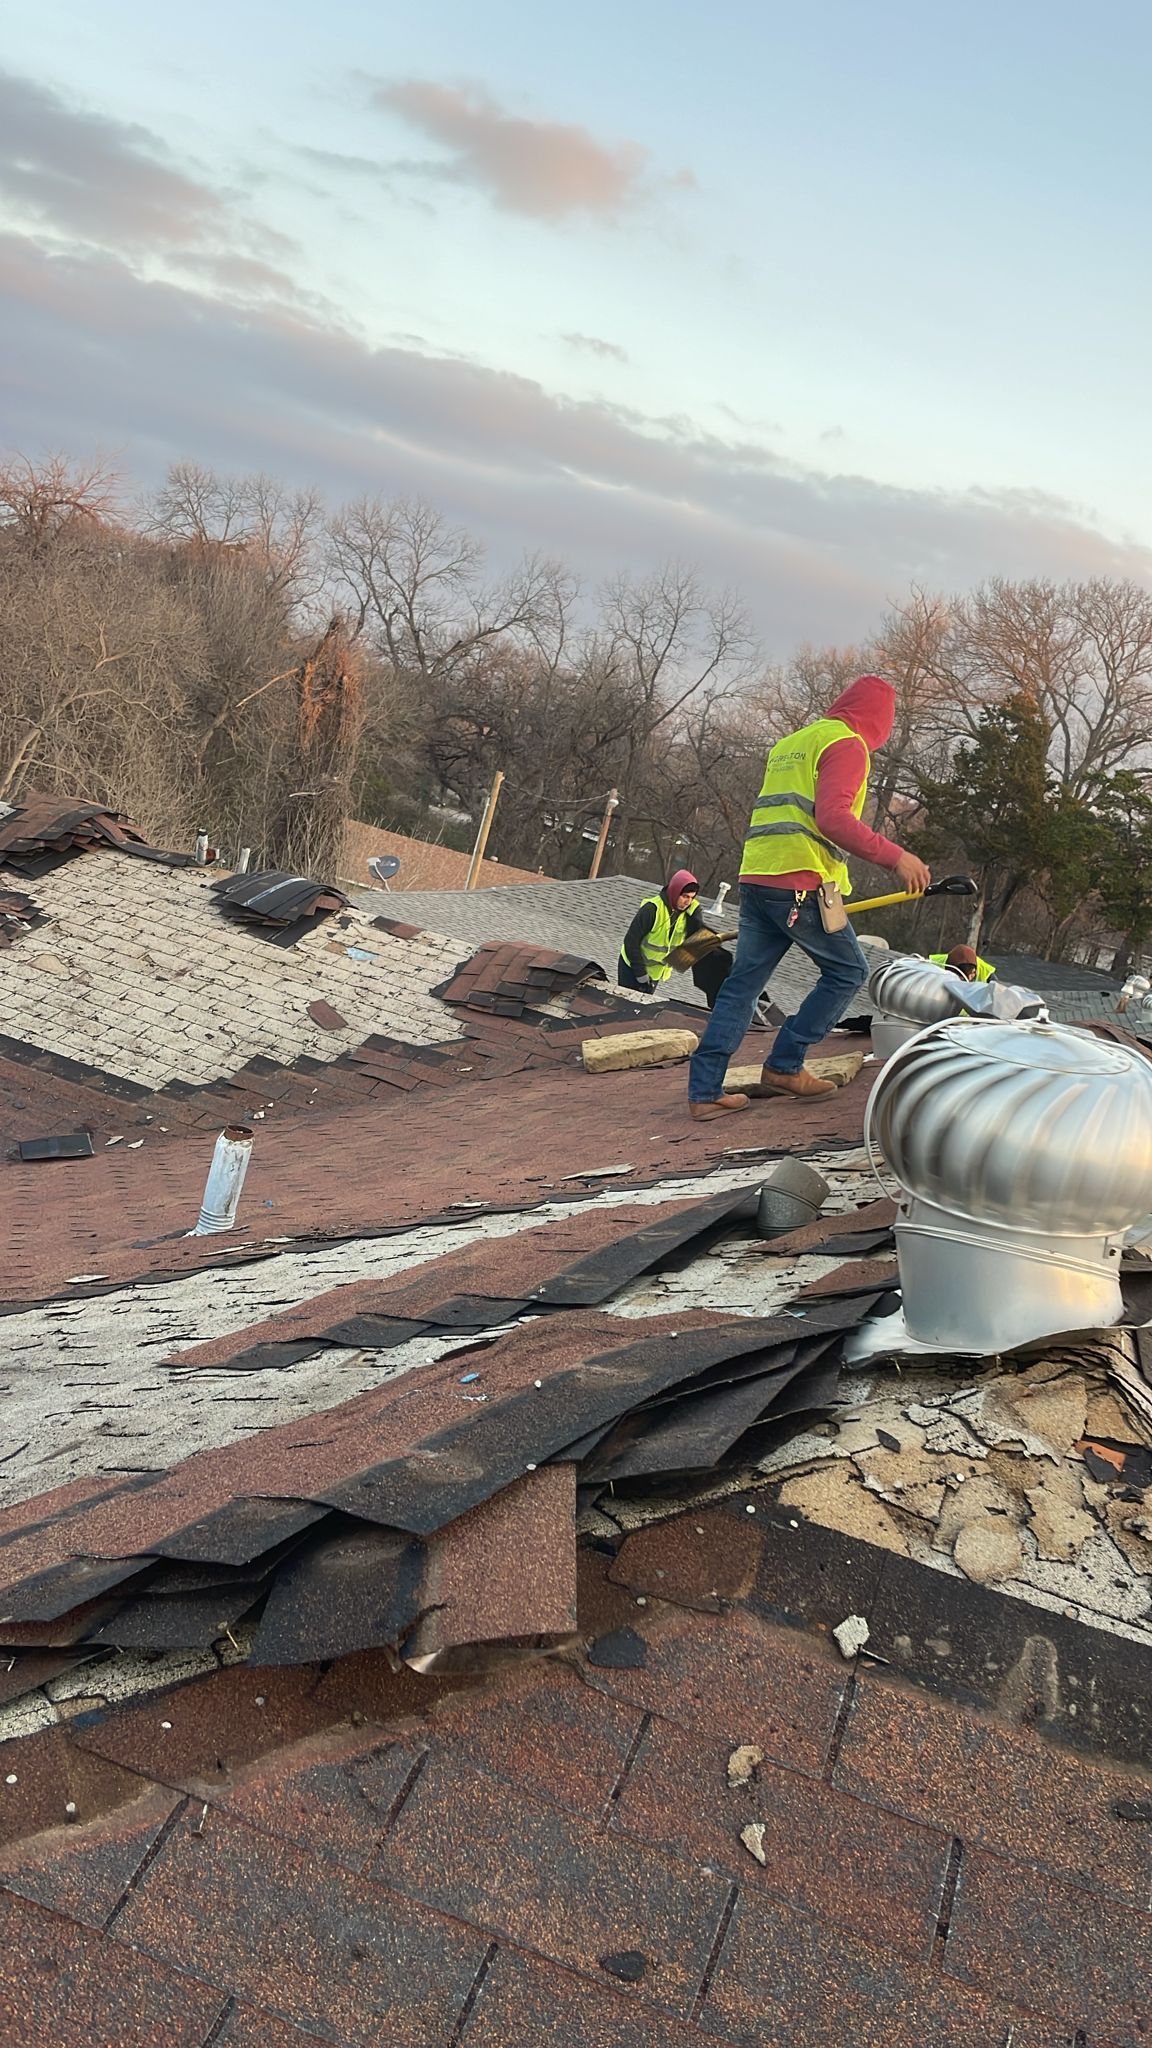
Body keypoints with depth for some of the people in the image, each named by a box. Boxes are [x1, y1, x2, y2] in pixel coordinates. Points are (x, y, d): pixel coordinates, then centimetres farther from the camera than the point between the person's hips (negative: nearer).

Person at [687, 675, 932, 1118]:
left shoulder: (789, 743, 25)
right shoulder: (847, 744, -3)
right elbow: (833, 817, -19)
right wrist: (894, 856, -20)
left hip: (755, 878, 8)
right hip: (799, 884, -8)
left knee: (743, 982, 9)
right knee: (848, 970, 8)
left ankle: (704, 1091, 6)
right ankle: (785, 1065, 7)